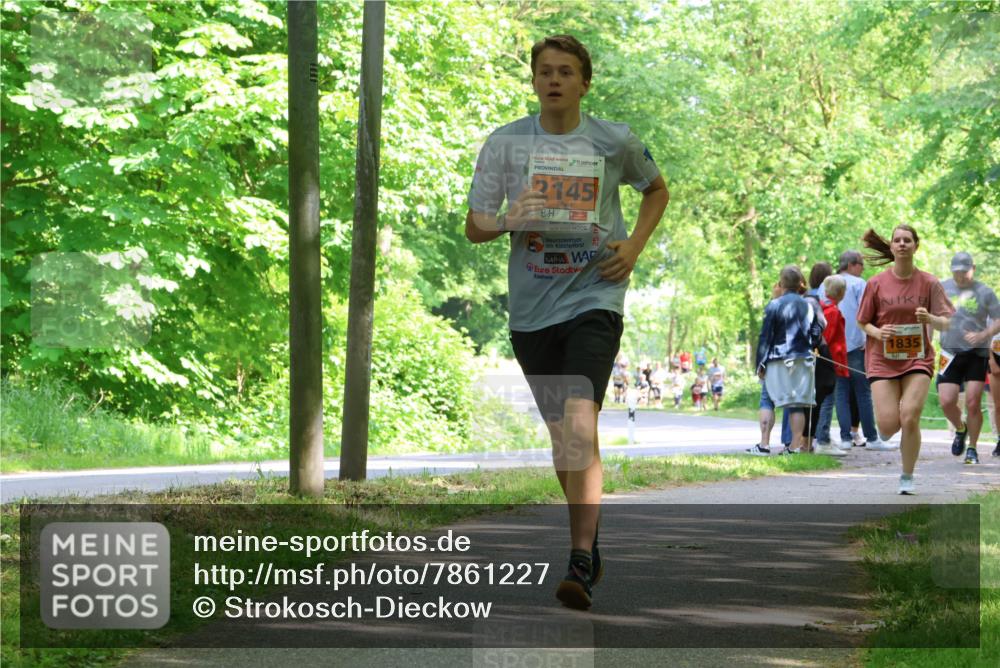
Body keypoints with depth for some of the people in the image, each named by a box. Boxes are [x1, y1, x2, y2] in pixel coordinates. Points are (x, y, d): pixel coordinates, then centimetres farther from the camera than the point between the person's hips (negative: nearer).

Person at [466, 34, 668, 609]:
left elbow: (658, 190, 19)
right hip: (531, 306, 3)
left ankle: (581, 566, -23)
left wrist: (634, 247, 3)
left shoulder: (614, 142, 0)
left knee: (581, 424, -20)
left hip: (594, 298, -3)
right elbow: (474, 226, 3)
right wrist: (509, 221, -20)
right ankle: (591, 544, 31)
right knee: (561, 432, 12)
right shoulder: (505, 143, 2)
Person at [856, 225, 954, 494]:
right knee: (889, 424, -11)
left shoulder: (928, 283, -1)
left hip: (917, 360, 0)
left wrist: (930, 318, -25)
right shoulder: (876, 284, -1)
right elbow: (862, 322, 8)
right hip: (883, 360, 0)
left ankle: (908, 477, 4)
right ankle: (884, 431, 30)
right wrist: (877, 332, -14)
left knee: (910, 418, -15)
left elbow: (946, 323, -3)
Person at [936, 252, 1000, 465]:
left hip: (977, 354, -2)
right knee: (946, 401, -9)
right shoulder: (941, 288, 5)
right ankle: (960, 430, 24)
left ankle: (972, 449, 10)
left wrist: (982, 335, -16)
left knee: (973, 403, -7)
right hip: (950, 353, 2)